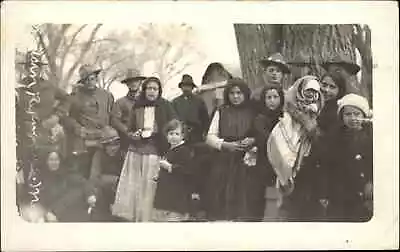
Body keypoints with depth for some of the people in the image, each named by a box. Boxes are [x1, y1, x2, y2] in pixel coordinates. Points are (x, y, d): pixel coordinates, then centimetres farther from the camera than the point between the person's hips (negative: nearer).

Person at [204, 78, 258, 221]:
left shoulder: (253, 113, 5)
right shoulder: (221, 112, 8)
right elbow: (210, 137, 5)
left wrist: (253, 140, -13)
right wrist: (225, 145, -12)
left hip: (245, 164, -1)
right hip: (223, 163, 1)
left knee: (242, 201, -1)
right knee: (221, 202, 0)